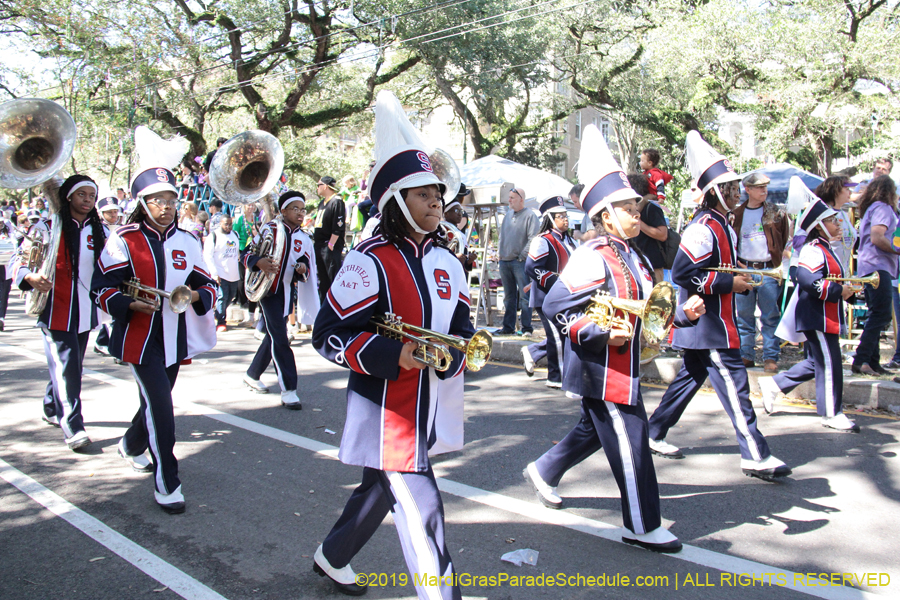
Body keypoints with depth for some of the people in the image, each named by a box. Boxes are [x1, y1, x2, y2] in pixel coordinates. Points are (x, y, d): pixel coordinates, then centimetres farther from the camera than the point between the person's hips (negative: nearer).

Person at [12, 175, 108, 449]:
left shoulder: (99, 230, 9)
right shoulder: (47, 228, -6)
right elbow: (20, 262, -10)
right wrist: (31, 278, -31)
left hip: (85, 311, 5)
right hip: (57, 311, -5)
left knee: (73, 365, 16)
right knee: (66, 366, -9)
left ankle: (52, 408, 37)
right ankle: (72, 426, -6)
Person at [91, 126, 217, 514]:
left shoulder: (186, 242, 6)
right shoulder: (124, 241, -7)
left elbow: (208, 285, 10)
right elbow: (101, 289, -6)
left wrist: (195, 295, -12)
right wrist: (131, 304, -23)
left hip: (175, 338, 5)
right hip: (140, 338, -5)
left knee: (156, 402, 19)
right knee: (160, 406, -11)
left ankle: (131, 446, 49)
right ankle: (166, 482, 1)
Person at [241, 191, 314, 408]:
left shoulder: (304, 240, 10)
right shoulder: (270, 228, -5)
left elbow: (305, 273, 7)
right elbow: (246, 255, -10)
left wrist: (302, 270, -17)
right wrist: (259, 262, -31)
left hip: (287, 291, 7)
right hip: (267, 289, -6)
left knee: (273, 336, 16)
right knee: (279, 339, -12)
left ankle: (252, 375, 35)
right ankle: (289, 390, -12)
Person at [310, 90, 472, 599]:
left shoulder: (447, 263, 7)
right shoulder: (371, 261, -16)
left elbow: (463, 331, 13)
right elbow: (329, 335, -16)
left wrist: (452, 356, -10)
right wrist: (393, 355, -27)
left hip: (426, 407, 8)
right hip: (385, 409, -8)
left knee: (380, 490, 24)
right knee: (422, 510, -7)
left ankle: (333, 557, 49)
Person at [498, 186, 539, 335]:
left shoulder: (530, 215, -5)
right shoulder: (508, 215, 16)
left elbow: (533, 239, -12)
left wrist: (522, 256, -13)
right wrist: (501, 253, 12)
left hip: (520, 262, -7)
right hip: (504, 262, 7)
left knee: (524, 296, -6)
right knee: (508, 296, 10)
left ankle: (527, 328, -1)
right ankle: (508, 327, 16)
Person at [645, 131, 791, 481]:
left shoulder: (721, 226, 14)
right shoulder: (703, 227, -18)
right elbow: (682, 273, -25)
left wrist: (743, 278, 8)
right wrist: (730, 283, -20)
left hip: (712, 323, 11)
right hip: (708, 324, -11)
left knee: (690, 378, 16)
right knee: (733, 383, -7)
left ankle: (654, 436, 25)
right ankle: (755, 456, -1)